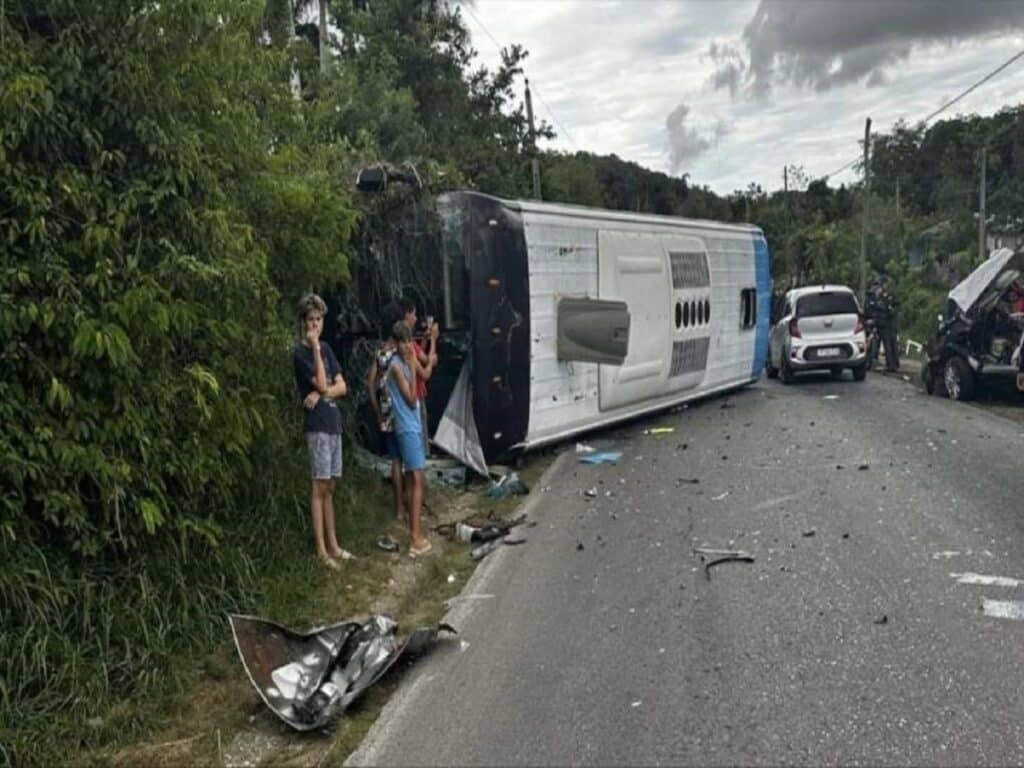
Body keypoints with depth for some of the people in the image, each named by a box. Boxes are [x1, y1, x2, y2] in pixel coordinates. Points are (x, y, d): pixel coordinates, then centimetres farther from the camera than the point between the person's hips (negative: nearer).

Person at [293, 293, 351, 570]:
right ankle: (320, 549, -1)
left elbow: (342, 387, 10)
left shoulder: (326, 349, 14)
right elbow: (321, 384, -16)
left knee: (329, 487, 11)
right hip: (317, 425, -7)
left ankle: (333, 544, 18)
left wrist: (321, 394, -9)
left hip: (334, 423, 7)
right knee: (319, 486, -5)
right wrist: (315, 348, -14)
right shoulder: (301, 353, -7)